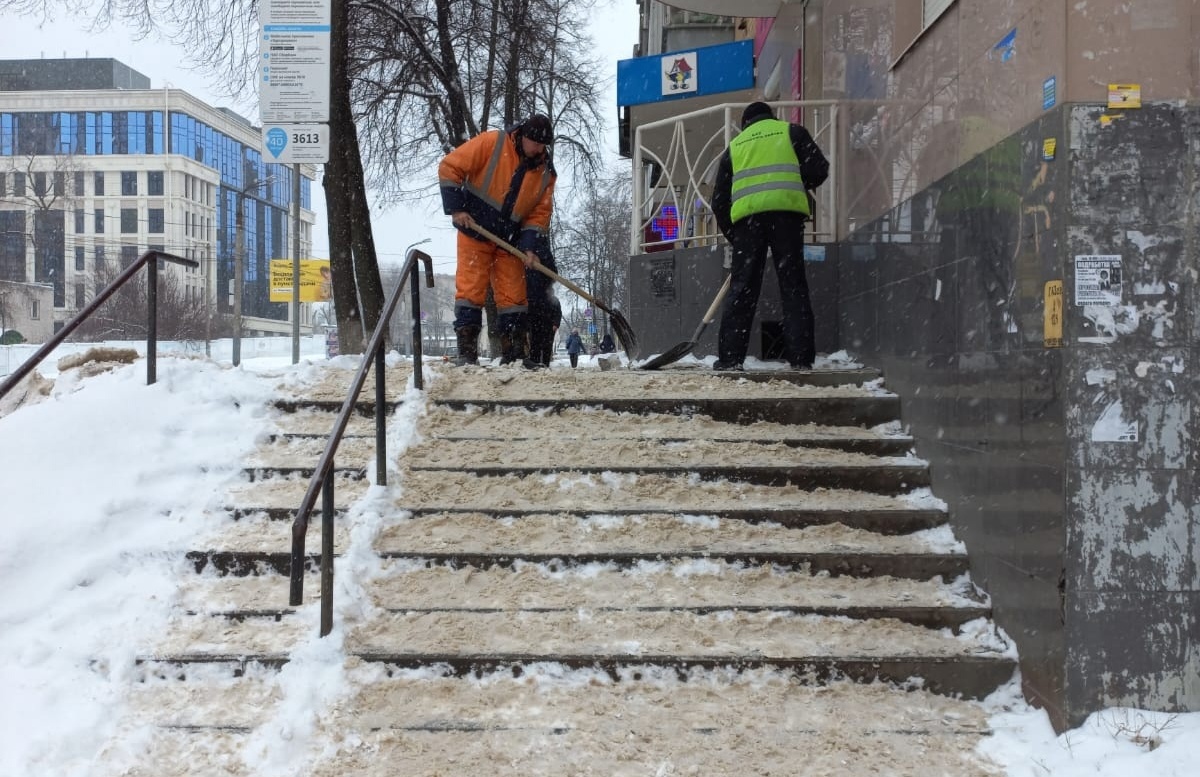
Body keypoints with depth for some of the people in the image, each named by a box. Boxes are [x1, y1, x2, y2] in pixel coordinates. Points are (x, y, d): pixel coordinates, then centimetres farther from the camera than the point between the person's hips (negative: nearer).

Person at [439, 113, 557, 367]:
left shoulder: (546, 172, 2)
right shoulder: (491, 144, -13)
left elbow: (540, 213, 3)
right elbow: (450, 167, -12)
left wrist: (528, 245, -10)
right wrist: (455, 208, -16)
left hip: (509, 241, 4)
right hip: (474, 233, -4)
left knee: (513, 296, 3)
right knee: (471, 289, -7)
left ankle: (514, 353, 10)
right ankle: (466, 351, -5)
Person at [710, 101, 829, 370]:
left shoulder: (734, 146, 25)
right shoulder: (791, 131, 20)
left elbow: (719, 199, 21)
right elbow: (819, 169, 9)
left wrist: (732, 236, 26)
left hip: (746, 214, 1)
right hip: (786, 210, -1)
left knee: (742, 288, 3)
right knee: (793, 286, 1)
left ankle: (730, 357, -1)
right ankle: (800, 356, -2)